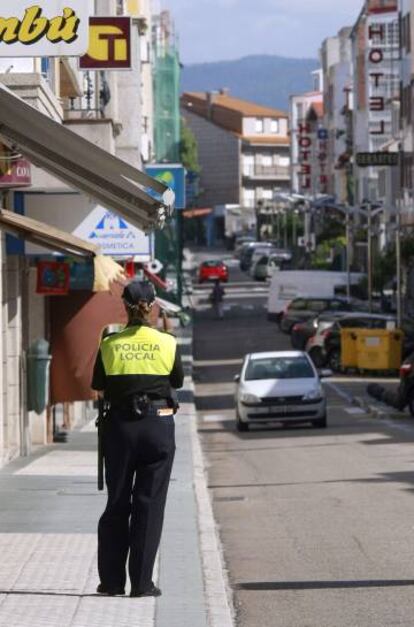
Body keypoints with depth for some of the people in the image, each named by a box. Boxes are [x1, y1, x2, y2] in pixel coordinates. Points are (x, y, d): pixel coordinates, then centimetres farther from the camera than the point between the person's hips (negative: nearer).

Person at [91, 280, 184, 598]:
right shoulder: (168, 343, -5)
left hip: (120, 425, 1)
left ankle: (112, 580, 12)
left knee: (117, 503, 11)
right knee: (150, 503, 4)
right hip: (159, 424, -1)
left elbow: (98, 386, 4)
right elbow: (178, 381, 7)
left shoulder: (110, 345, -5)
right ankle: (142, 582, 2)